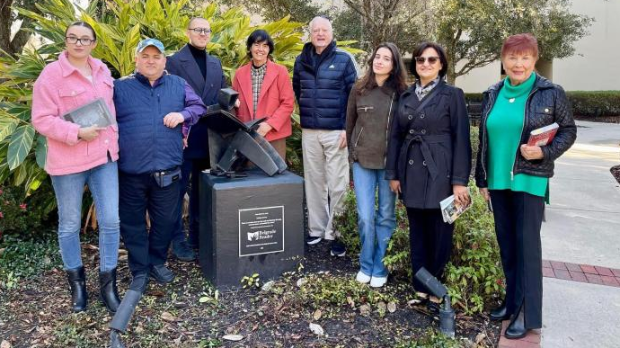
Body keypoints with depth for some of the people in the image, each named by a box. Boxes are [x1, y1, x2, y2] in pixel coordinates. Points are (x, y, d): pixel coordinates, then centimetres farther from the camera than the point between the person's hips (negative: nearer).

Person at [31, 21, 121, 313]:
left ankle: (107, 284, 16)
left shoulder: (102, 71, 8)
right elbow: (42, 119, -12)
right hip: (68, 160, -4)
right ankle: (77, 282, 29)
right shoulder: (51, 75, -10)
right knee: (70, 224, 10)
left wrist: (113, 138, 10)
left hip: (104, 156, 5)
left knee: (110, 220, 2)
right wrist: (77, 133, -22)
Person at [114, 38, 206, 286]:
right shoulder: (120, 87, 5)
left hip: (167, 170, 1)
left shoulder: (178, 84, 10)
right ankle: (139, 270, 24)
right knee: (133, 222, 9)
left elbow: (199, 107, 11)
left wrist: (183, 115, -10)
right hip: (131, 170, -1)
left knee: (166, 220, 12)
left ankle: (157, 262, 33)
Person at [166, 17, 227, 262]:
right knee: (179, 189, 2)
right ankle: (178, 240, 12)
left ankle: (198, 236, 25)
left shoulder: (216, 63, 14)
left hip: (209, 138, 6)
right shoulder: (174, 62, -4)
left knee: (202, 189, 14)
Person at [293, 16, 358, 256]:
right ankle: (316, 229, 20)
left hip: (336, 131, -4)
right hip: (309, 132, 4)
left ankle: (337, 233, 7)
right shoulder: (301, 60, 9)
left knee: (337, 184, -1)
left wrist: (348, 127, -11)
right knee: (313, 182, 10)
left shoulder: (344, 59, -2)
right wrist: (306, 112, 12)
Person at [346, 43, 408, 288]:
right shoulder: (358, 89, 3)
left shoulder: (401, 92, -2)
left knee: (386, 217, 7)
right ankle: (366, 265, 19)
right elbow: (350, 124, 11)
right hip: (363, 161, 1)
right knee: (365, 216, 1)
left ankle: (380, 269, 20)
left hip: (390, 162, -1)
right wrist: (353, 156, 14)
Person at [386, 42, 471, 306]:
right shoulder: (406, 96, 11)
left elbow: (461, 139, -6)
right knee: (417, 233, 11)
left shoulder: (452, 95, -2)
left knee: (440, 234, 4)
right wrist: (393, 174, 7)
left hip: (439, 175, -4)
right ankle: (420, 288, 23)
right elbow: (395, 136, 12)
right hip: (412, 174, 4)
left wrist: (460, 181, -11)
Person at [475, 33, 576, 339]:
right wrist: (482, 179, 12)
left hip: (530, 180, -5)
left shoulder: (551, 93, -4)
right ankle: (513, 300, 27)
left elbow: (568, 131, 2)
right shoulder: (492, 95, 7)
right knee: (505, 242, 12)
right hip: (498, 180, 5)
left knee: (527, 243, -1)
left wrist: (545, 152, -17)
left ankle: (528, 313, 10)